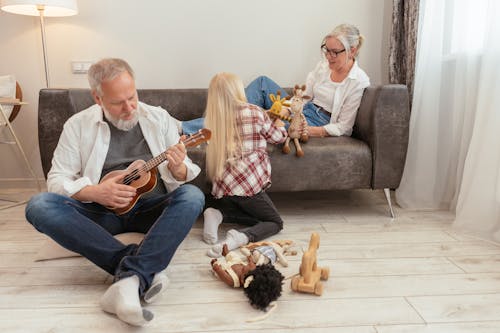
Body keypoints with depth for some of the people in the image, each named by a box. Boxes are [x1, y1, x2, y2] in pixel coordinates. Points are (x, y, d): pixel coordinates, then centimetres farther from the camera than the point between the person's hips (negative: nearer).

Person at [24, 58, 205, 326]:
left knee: (192, 196, -28)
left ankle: (130, 279, -40)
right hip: (100, 211, 1)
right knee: (39, 206, -25)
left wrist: (178, 169, -23)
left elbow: (183, 177, 2)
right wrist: (95, 192, -20)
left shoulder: (159, 118, 2)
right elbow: (57, 179, -1)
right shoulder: (78, 125, 1)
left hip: (151, 209, 0)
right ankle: (145, 270, -32)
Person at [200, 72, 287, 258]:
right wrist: (278, 117, 34)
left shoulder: (213, 118, 9)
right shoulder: (254, 112, -2)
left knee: (255, 214, 26)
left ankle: (217, 214, 1)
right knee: (275, 222, 12)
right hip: (247, 183, -5)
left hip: (222, 186, 6)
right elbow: (278, 137, 14)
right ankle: (241, 237, -15)